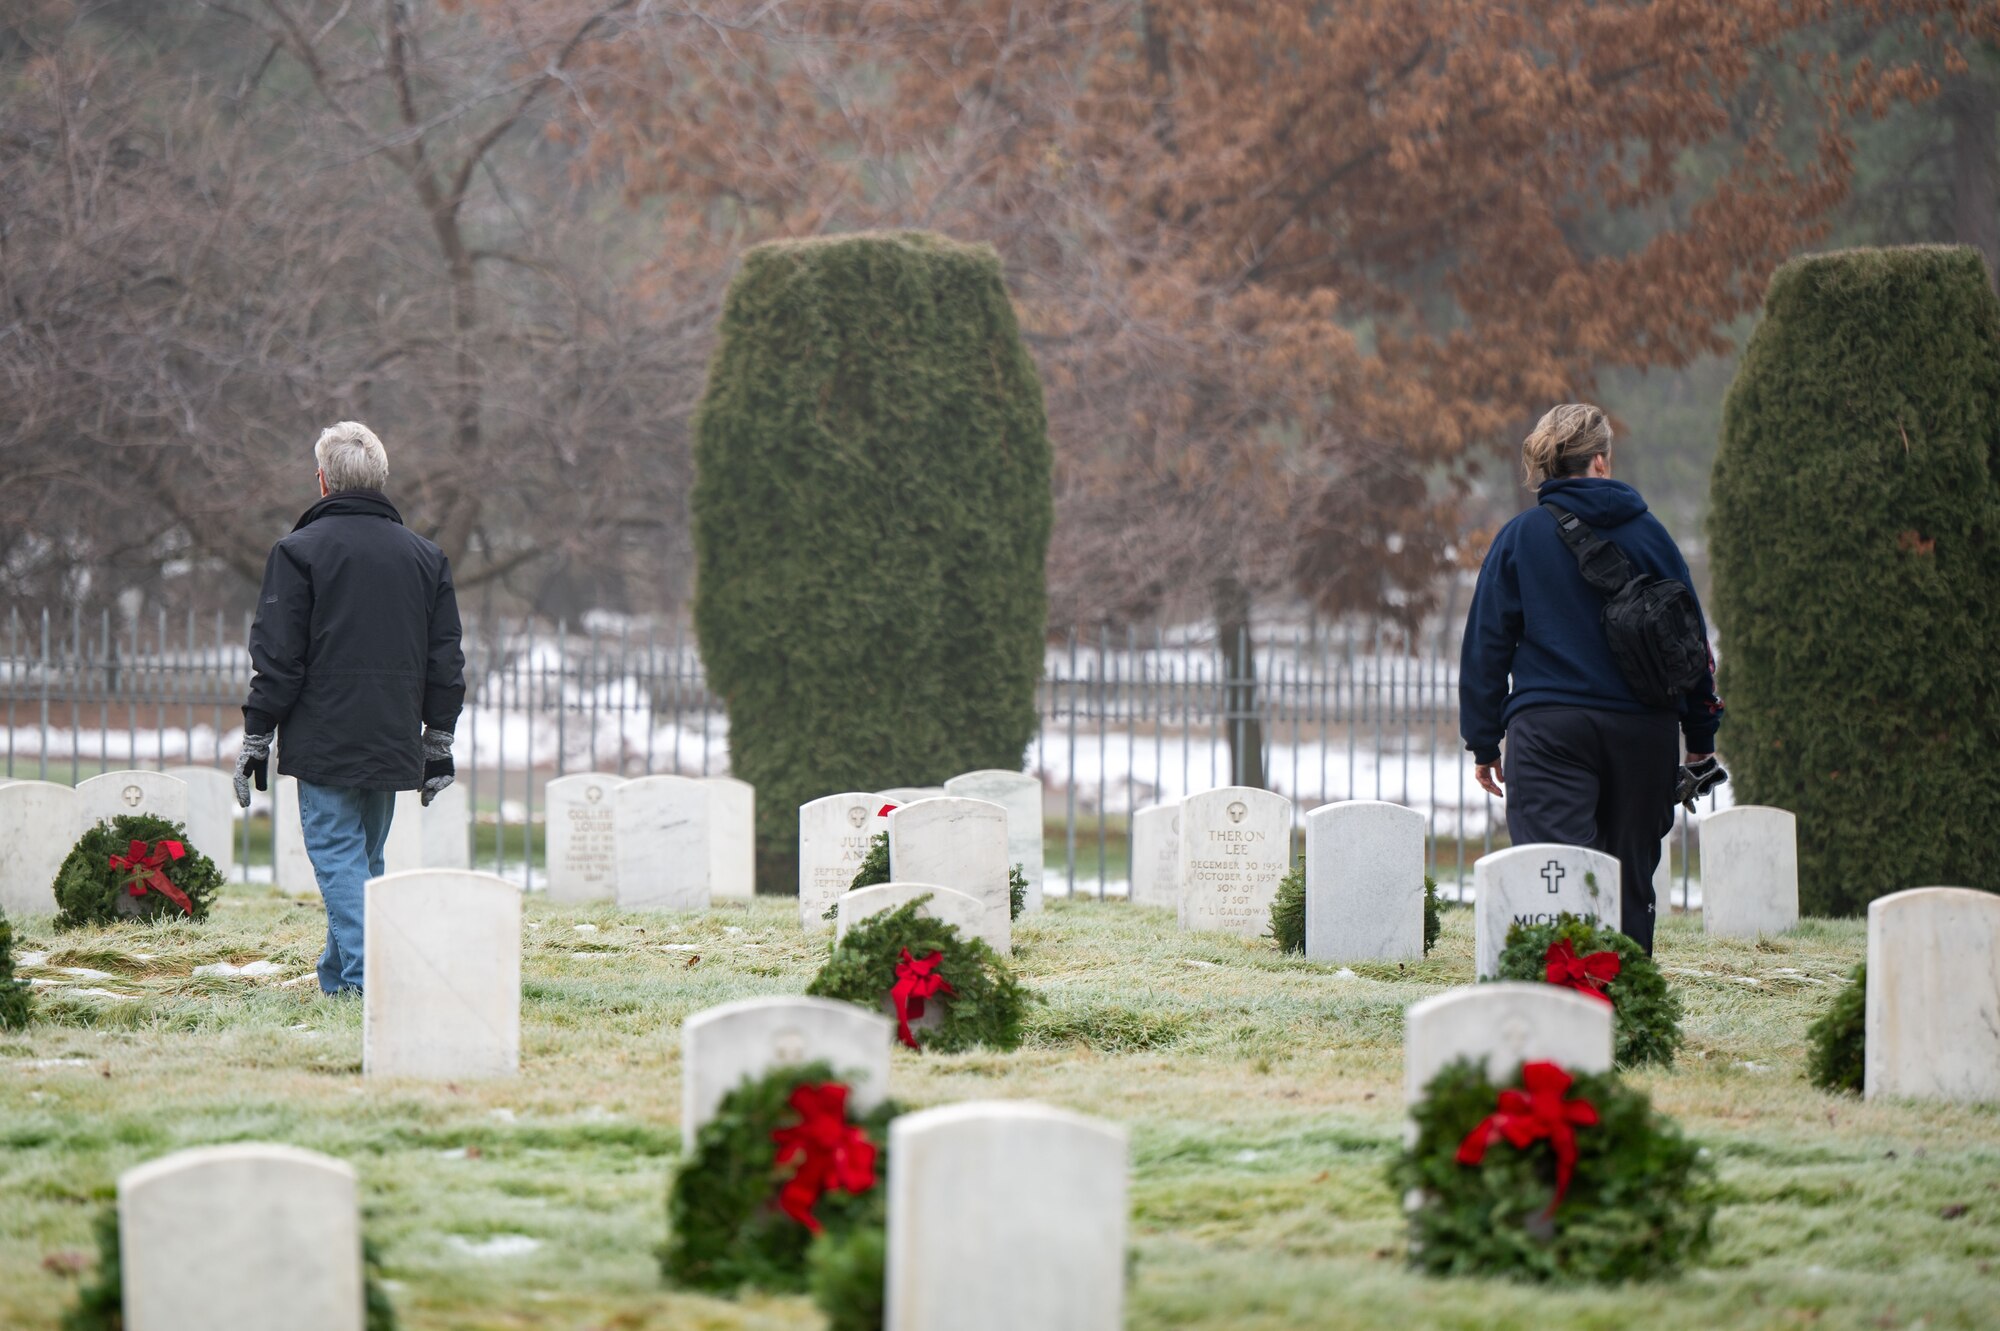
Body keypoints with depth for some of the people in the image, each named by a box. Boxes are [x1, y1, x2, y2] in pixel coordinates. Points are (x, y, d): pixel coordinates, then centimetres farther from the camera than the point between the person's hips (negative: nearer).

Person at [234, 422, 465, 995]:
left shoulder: (300, 551, -4)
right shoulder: (425, 556, 12)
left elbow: (277, 660, -7)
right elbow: (446, 663, 14)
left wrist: (255, 741, -1)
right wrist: (438, 746, 20)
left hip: (325, 741, -5)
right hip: (394, 746, 5)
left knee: (338, 857, -6)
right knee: (366, 858, 14)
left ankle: (359, 980, -18)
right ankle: (338, 974, 17)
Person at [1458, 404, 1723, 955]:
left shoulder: (1520, 538, 1)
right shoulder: (1648, 534, 6)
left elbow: (1486, 644, 2)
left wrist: (1484, 742, 8)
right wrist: (1701, 736, 18)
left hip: (1548, 728, -2)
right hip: (1642, 731, 2)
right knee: (1630, 879, 13)